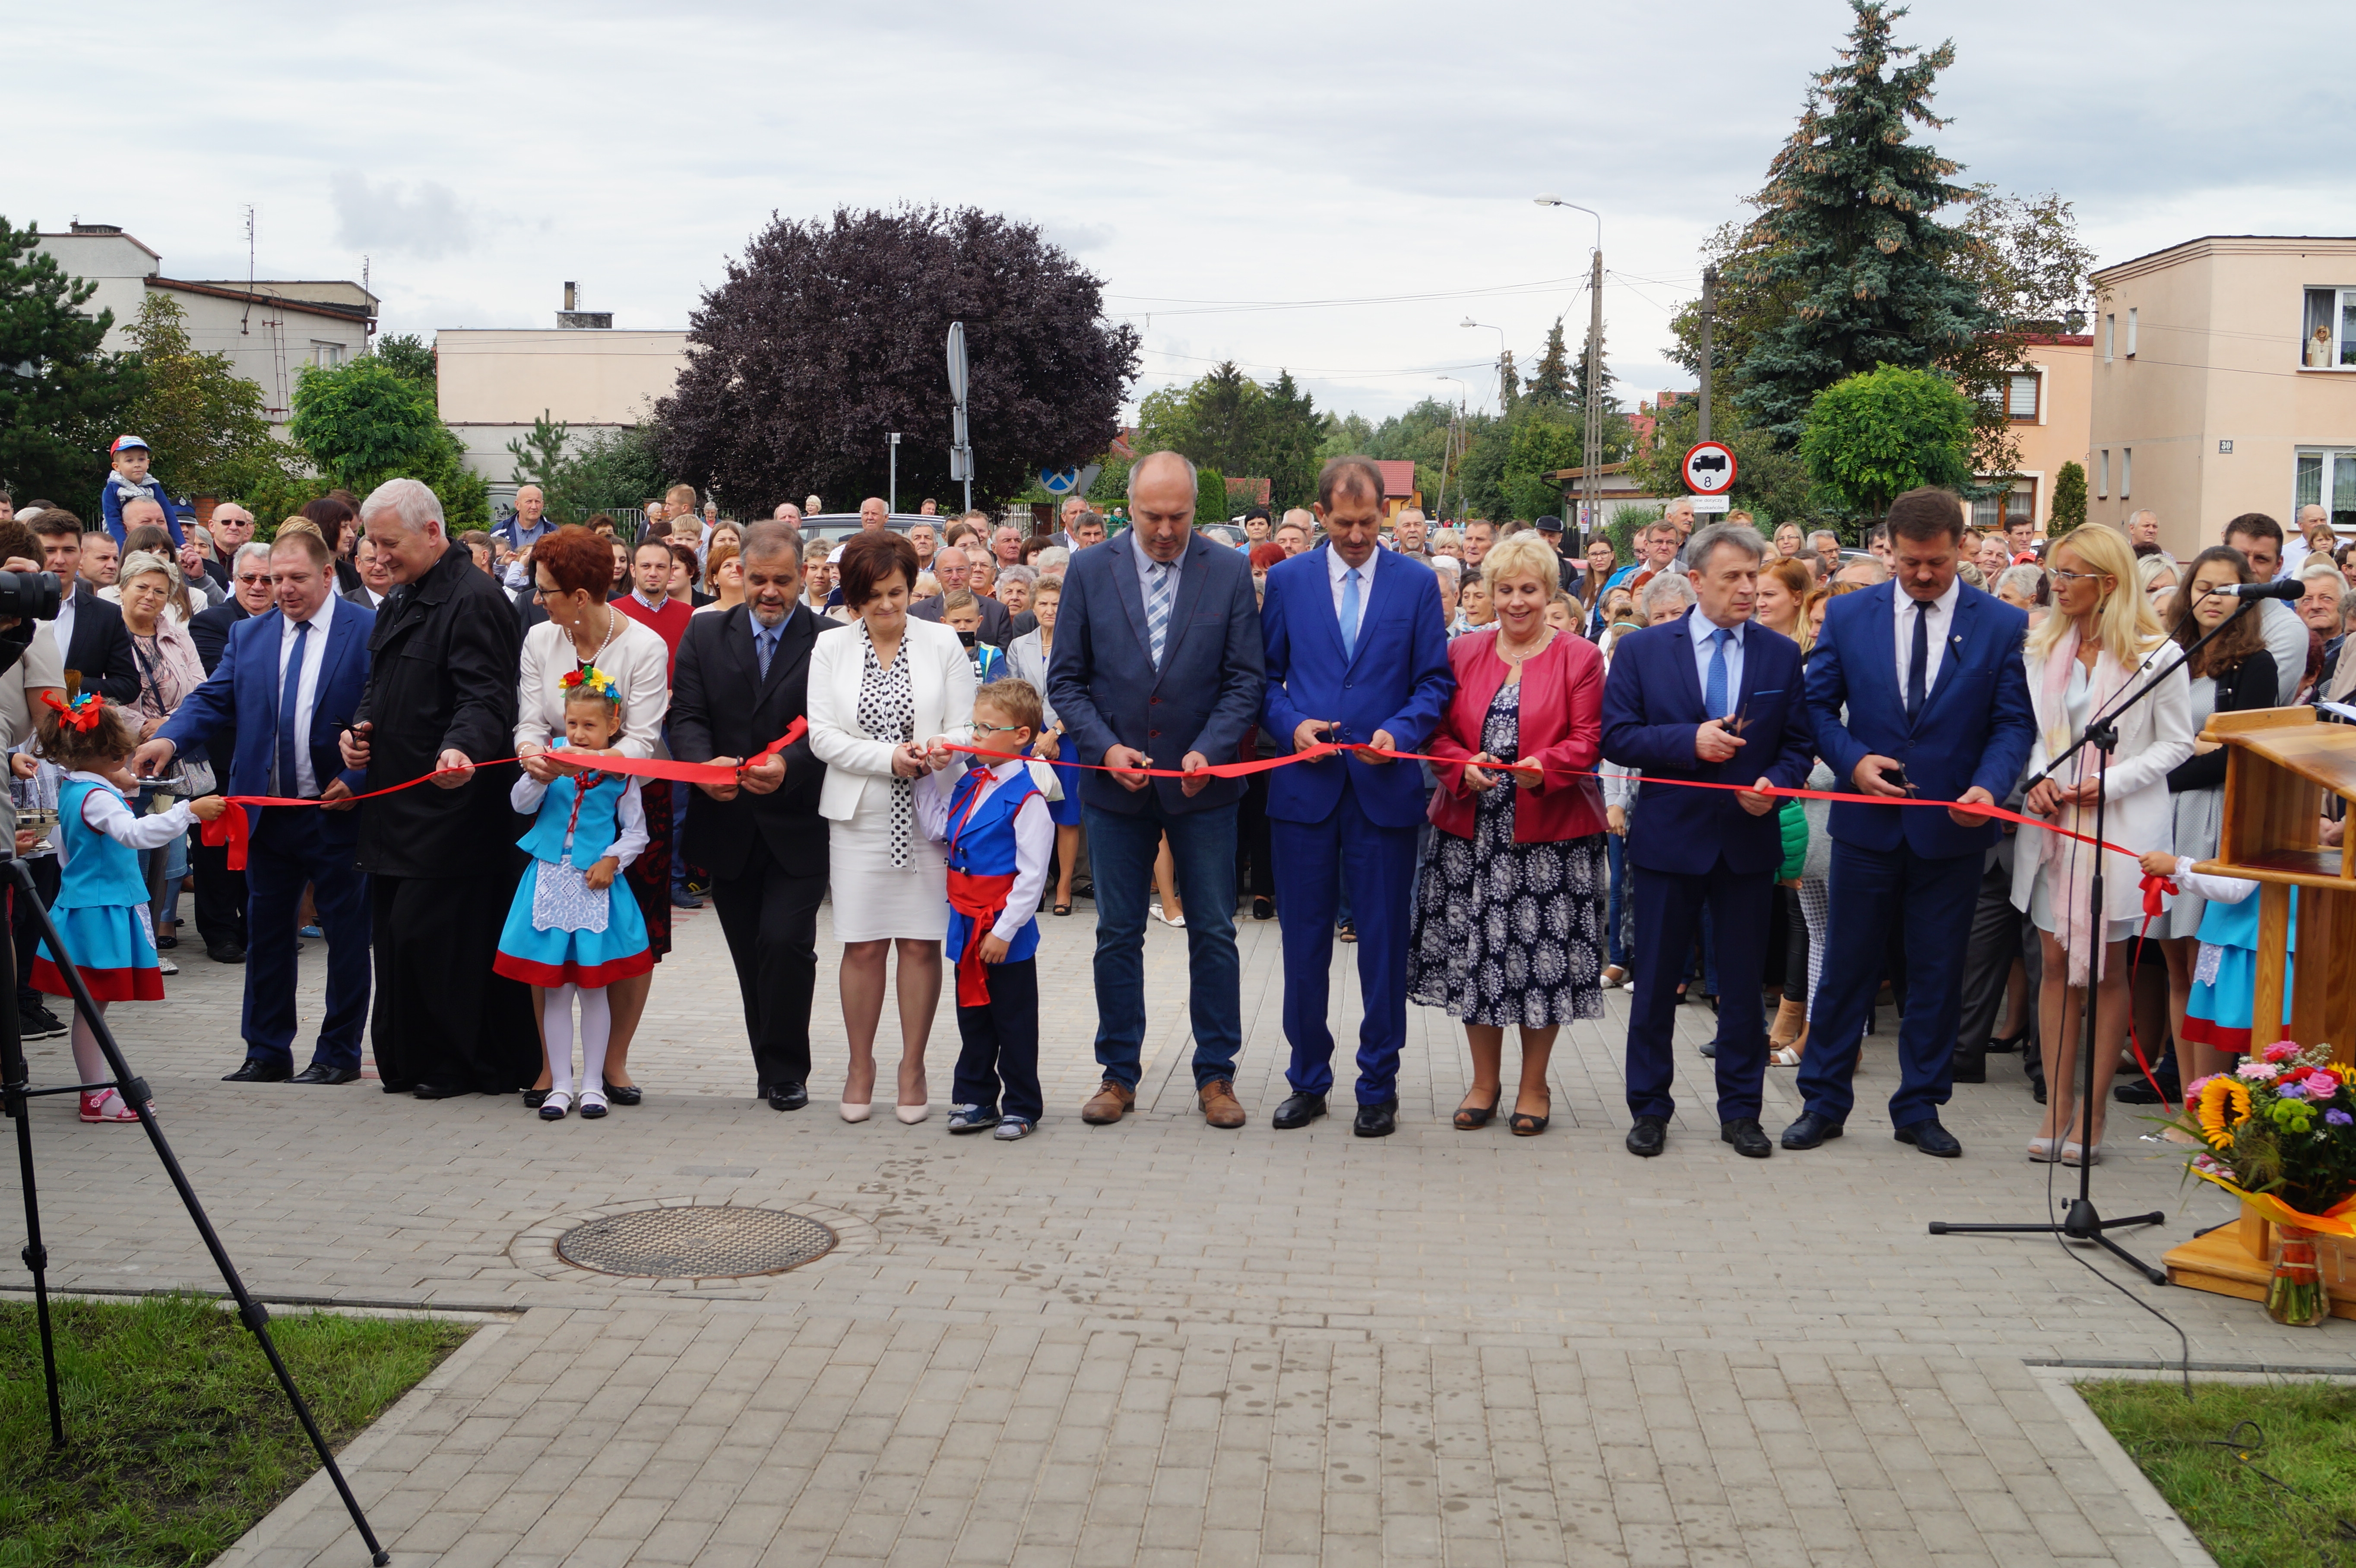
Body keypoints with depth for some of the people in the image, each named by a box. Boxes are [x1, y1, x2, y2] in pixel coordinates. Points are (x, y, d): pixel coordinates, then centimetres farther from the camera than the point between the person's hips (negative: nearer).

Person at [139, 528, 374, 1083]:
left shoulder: (369, 631, -5)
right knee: (266, 933, 11)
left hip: (337, 809, -5)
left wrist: (357, 780, -16)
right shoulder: (248, 635, 10)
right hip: (268, 812, 5)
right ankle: (267, 1052, 21)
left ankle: (339, 1053, 15)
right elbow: (213, 700, 3)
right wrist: (171, 738, -16)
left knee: (346, 934, 4)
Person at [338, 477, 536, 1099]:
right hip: (398, 802, 10)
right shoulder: (401, 599, 17)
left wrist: (462, 748, -41)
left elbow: (486, 697, -23)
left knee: (426, 933, -9)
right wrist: (360, 727, 8)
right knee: (394, 933, 12)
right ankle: (406, 1063, 21)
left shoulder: (474, 600, -14)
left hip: (448, 807, -10)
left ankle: (453, 1065, 4)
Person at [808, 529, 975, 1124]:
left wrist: (937, 749, -18)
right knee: (863, 945, 1)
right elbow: (823, 736, -3)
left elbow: (968, 728, 3)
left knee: (922, 943, 1)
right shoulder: (831, 649, 5)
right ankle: (861, 1065, 17)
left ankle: (913, 1068, 14)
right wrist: (889, 757, -15)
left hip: (929, 812, 0)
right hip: (860, 814, 0)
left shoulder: (943, 643, 5)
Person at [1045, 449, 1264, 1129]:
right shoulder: (1089, 570, 0)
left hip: (1202, 784, -1)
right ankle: (1119, 1074, 18)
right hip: (1117, 783, 1)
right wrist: (1105, 747, -13)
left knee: (1214, 934, 4)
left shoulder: (1230, 572, -2)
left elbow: (1245, 679, -2)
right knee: (1118, 936, 8)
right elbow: (1066, 679, 2)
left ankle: (1215, 1075, 15)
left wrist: (1208, 751, -17)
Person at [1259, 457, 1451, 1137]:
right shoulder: (1288, 580, 5)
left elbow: (1434, 680, 3)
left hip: (1384, 788, -1)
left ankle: (1378, 1087, 16)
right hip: (1304, 784, 1)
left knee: (1384, 944, 5)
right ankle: (1308, 1080, 21)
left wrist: (1400, 732, -14)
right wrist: (1290, 724, -11)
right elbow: (1264, 675, 7)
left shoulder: (1417, 583, 3)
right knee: (1304, 942, 8)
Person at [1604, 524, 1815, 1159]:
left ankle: (1740, 1111, 21)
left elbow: (1799, 743, 6)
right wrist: (1690, 741, -19)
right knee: (1656, 981, 7)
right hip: (1669, 838, -1)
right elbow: (1617, 736, -6)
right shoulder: (1642, 650, -1)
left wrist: (1776, 783, -14)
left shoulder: (1782, 654, 4)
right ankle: (1649, 1109, 19)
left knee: (1744, 982, 8)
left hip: (1749, 841, 1)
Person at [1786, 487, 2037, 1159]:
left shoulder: (2003, 625, -1)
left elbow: (2015, 720, -2)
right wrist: (1853, 760, -12)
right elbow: (1816, 706, 5)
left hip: (1952, 827, 0)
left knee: (1938, 973, 8)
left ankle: (1920, 1107, 21)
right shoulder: (1848, 615, 1)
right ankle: (1823, 1101, 18)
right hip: (1867, 821, 0)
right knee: (1846, 965, 7)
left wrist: (1989, 785, -19)